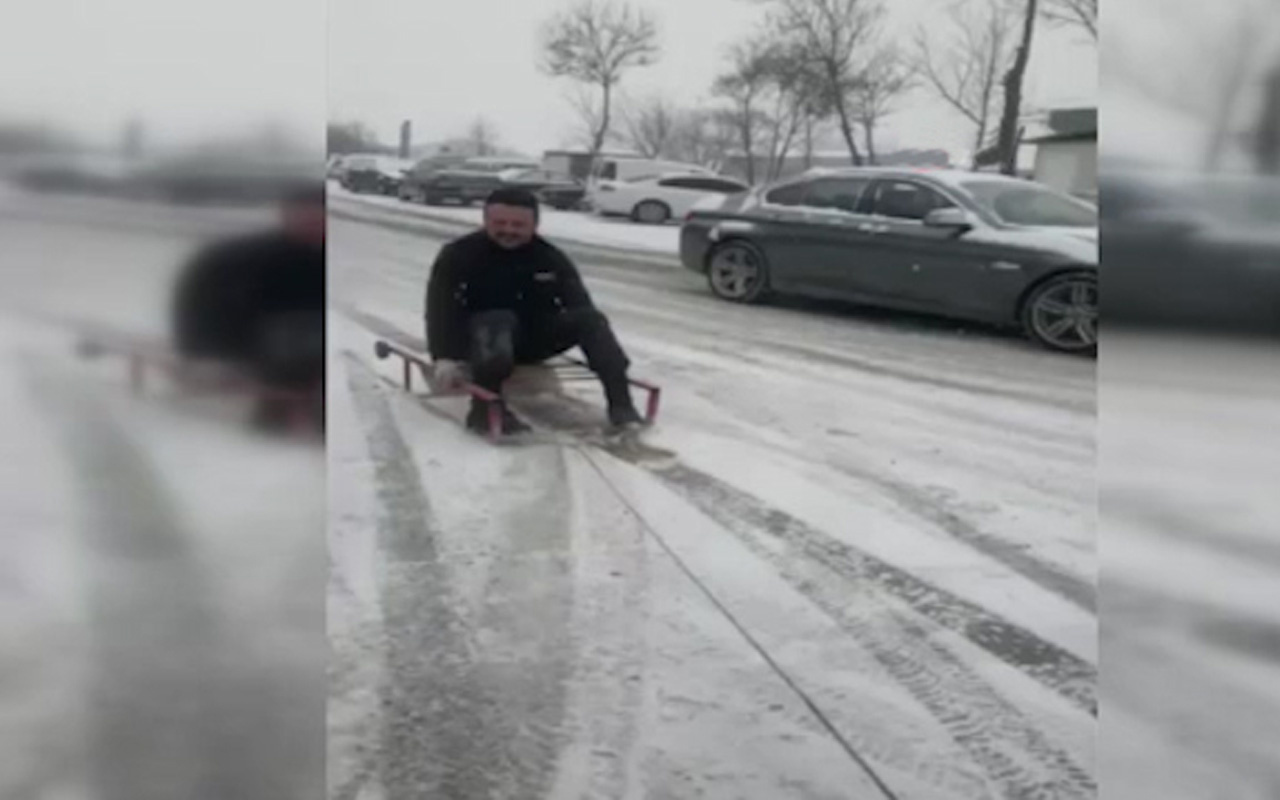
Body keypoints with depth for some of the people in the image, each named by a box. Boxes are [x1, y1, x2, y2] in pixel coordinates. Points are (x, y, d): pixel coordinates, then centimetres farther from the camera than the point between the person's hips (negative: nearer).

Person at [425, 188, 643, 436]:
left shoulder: (551, 258, -1)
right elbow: (440, 310, -17)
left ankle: (620, 402, -30)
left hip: (535, 335, 3)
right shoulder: (458, 255, -9)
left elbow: (580, 306, -9)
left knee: (591, 319, -21)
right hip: (484, 335, -3)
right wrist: (444, 357, -34)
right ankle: (487, 407, -45)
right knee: (499, 322, -39)